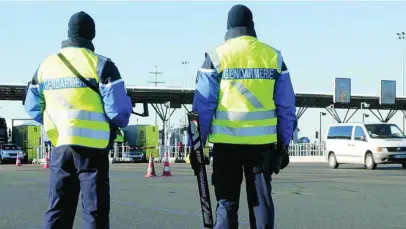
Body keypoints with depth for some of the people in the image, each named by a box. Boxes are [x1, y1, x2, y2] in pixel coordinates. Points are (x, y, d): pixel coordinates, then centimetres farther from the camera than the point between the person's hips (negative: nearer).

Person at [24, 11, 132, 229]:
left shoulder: (46, 65, 8)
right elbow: (118, 109, -11)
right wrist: (119, 123, 10)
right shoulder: (100, 65, -7)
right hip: (92, 146, -4)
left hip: (60, 146, 4)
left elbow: (32, 107, 13)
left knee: (58, 209, 13)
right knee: (95, 210, 2)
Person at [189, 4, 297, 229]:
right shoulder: (274, 56, 6)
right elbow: (286, 107, 6)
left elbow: (203, 106, -3)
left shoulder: (216, 56, -1)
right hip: (262, 142, 2)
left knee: (226, 203, 6)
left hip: (227, 142, -1)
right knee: (261, 200, 11)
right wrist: (283, 144, 13)